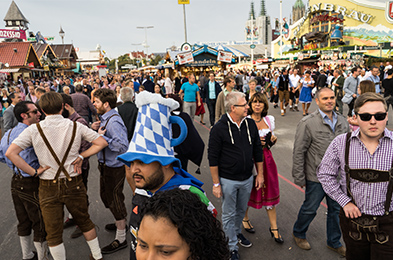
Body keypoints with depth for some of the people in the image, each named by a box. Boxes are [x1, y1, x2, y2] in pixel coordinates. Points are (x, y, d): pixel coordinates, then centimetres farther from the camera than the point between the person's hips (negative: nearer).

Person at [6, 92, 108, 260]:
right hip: (74, 184, 2)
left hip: (48, 188, -1)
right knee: (84, 222, 22)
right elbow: (101, 143, -4)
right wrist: (81, 156, -1)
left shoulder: (34, 130, -8)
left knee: (53, 233, 13)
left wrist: (34, 172, -9)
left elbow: (10, 153, -15)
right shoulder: (75, 126, -5)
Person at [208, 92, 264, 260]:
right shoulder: (219, 128, -16)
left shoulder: (250, 124, -2)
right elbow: (213, 158, -12)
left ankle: (236, 232, 49)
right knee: (229, 214, 10)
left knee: (241, 210, 23)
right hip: (228, 180, -4)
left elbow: (257, 151, 8)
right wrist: (216, 184, -12)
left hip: (247, 179, 5)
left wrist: (260, 174, 8)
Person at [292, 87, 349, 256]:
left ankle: (334, 242, 40)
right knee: (310, 209, 11)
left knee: (336, 210, 18)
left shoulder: (343, 121, 3)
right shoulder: (308, 123, -14)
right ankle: (298, 233, 38)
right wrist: (299, 178, -13)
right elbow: (298, 152, -14)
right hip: (316, 177, -5)